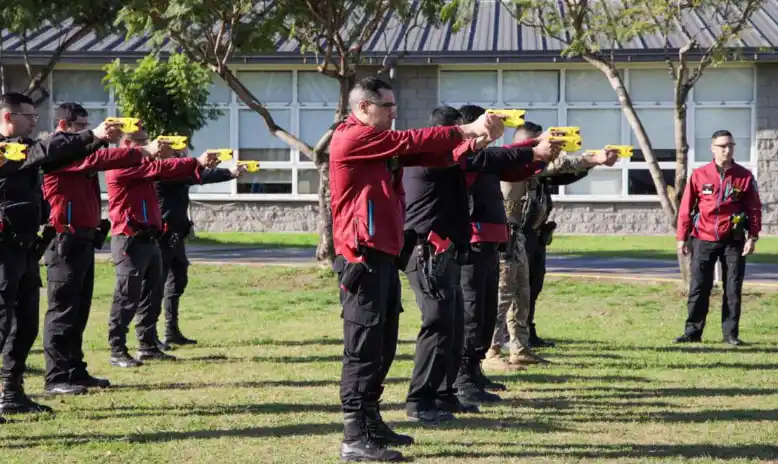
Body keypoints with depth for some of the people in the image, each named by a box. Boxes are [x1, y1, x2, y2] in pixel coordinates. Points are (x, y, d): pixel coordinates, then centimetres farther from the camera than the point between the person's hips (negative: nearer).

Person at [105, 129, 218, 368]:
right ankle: (117, 352, -5)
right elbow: (159, 168, -19)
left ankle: (148, 346, 19)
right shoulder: (121, 165, -12)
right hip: (130, 240, -10)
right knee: (127, 297, -8)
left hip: (149, 239, 10)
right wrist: (197, 162, -18)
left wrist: (200, 165, -5)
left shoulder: (143, 164, 20)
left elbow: (163, 170, 9)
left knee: (151, 295, 12)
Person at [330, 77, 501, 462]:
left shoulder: (380, 145, 20)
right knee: (364, 349, -10)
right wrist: (466, 130, -9)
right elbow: (411, 142, -13)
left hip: (384, 256, 10)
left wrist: (472, 139, -5)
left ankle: (370, 423, 22)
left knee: (382, 348, 14)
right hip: (363, 257, -10)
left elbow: (425, 153, 10)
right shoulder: (352, 138, -9)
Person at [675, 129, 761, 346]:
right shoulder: (699, 175, -1)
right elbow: (686, 207, 2)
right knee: (698, 288, 2)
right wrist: (682, 237, -1)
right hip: (703, 241, 0)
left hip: (733, 241, 0)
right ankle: (693, 331, 9)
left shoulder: (745, 176, -1)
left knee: (733, 289, 4)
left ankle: (731, 333, 11)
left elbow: (754, 208, 1)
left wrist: (753, 236, -7)